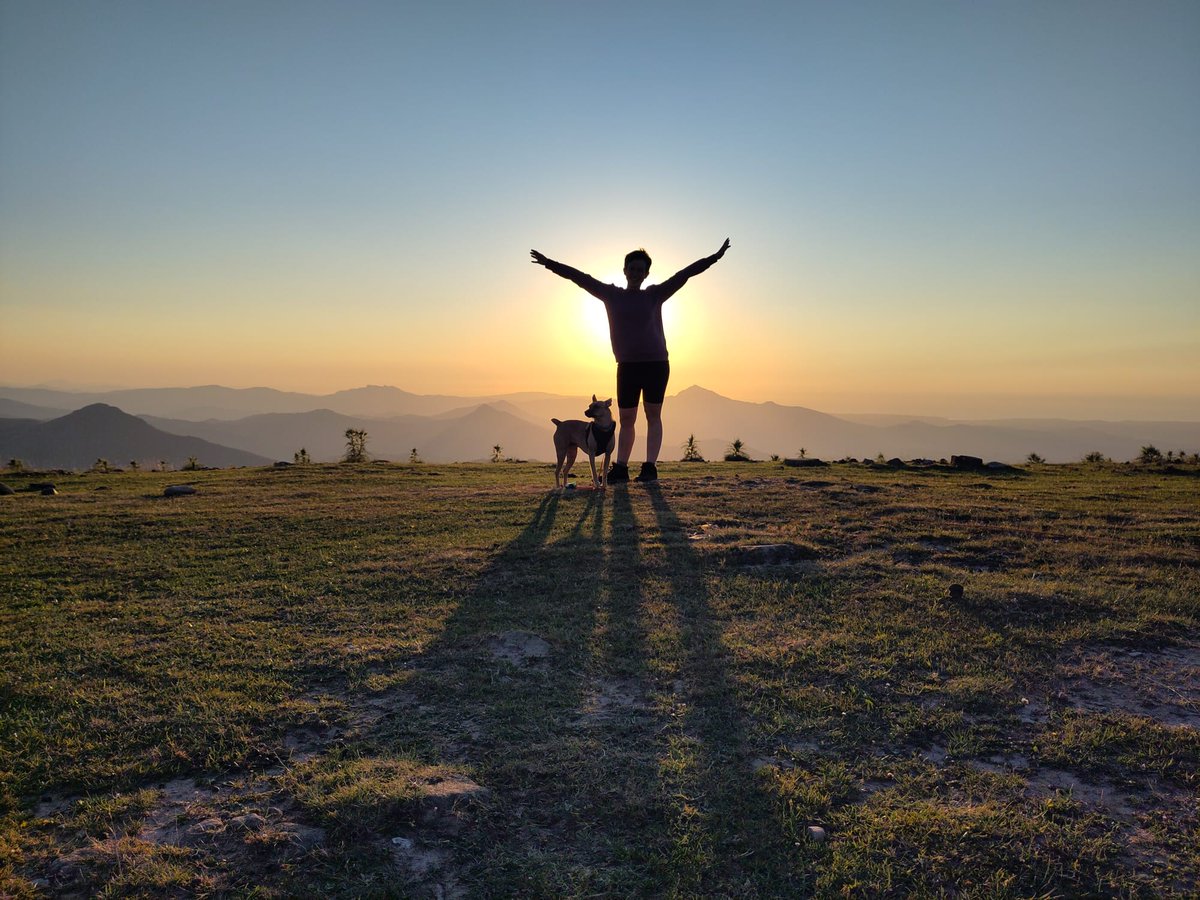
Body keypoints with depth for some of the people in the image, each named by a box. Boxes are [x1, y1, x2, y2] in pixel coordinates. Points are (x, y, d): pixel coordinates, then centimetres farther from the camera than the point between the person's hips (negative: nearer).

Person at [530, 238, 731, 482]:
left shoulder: (654, 295, 7)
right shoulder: (611, 295, 9)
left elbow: (683, 275, 4)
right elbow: (580, 277, 10)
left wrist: (713, 258, 1)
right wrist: (549, 263, 11)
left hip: (656, 364, -1)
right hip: (627, 366, 1)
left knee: (653, 415, 1)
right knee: (626, 419, 6)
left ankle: (650, 467, 1)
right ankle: (620, 467, 11)